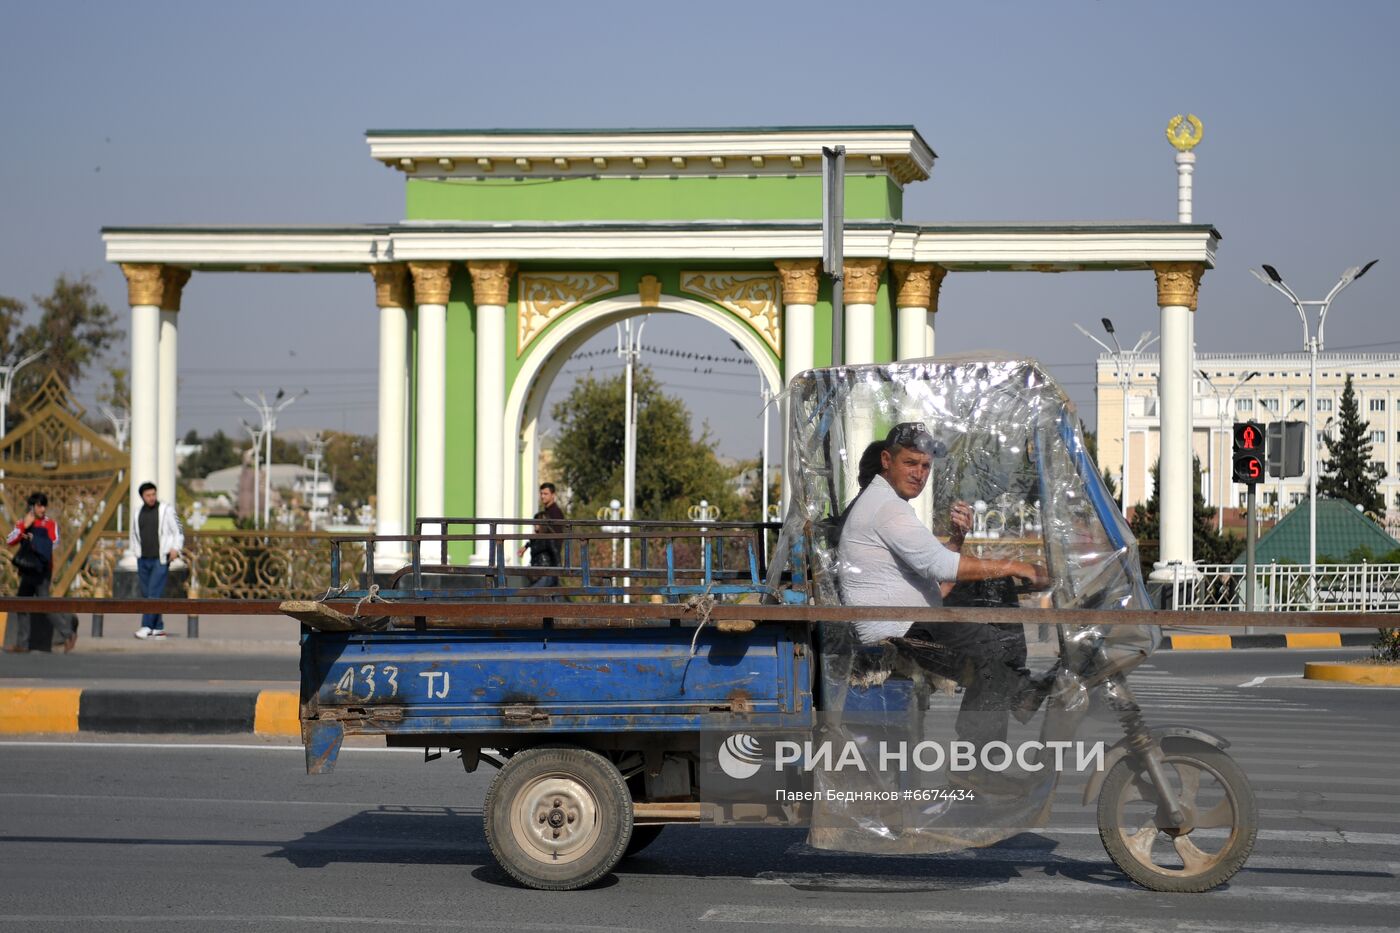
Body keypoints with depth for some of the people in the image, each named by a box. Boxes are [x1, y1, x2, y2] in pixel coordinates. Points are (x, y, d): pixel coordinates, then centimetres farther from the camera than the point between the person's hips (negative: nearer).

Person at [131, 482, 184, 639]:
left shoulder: (166, 510, -2)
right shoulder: (138, 514, 11)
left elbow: (178, 531, -2)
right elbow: (134, 535, 25)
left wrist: (176, 548, -15)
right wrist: (137, 553, 15)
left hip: (160, 559, -5)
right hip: (143, 560, 5)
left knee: (154, 593, -14)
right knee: (147, 595, 4)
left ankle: (147, 626, -18)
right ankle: (158, 629, 10)